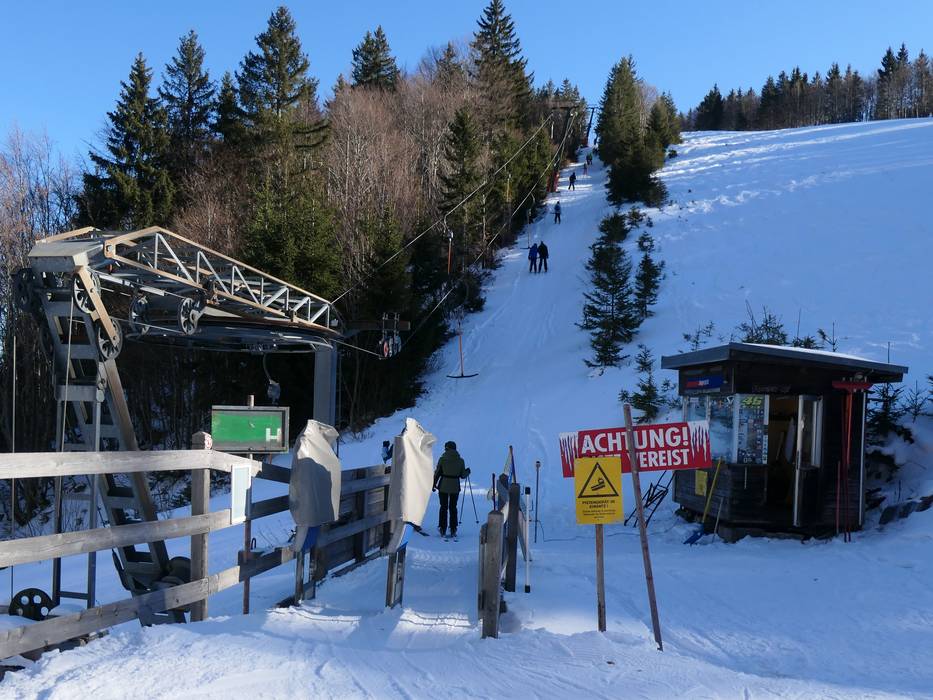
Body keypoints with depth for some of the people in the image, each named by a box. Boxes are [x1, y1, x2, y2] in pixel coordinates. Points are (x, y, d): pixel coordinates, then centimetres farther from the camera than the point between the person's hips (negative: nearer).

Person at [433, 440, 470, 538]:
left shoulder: (443, 459, -6)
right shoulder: (460, 460, 0)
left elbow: (437, 473, -4)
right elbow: (463, 475, 3)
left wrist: (434, 485, 7)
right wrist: (468, 471, 25)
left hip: (443, 486, -1)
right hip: (455, 487, 2)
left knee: (443, 507, 8)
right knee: (453, 508, 12)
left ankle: (443, 530, 7)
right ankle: (453, 530, 10)